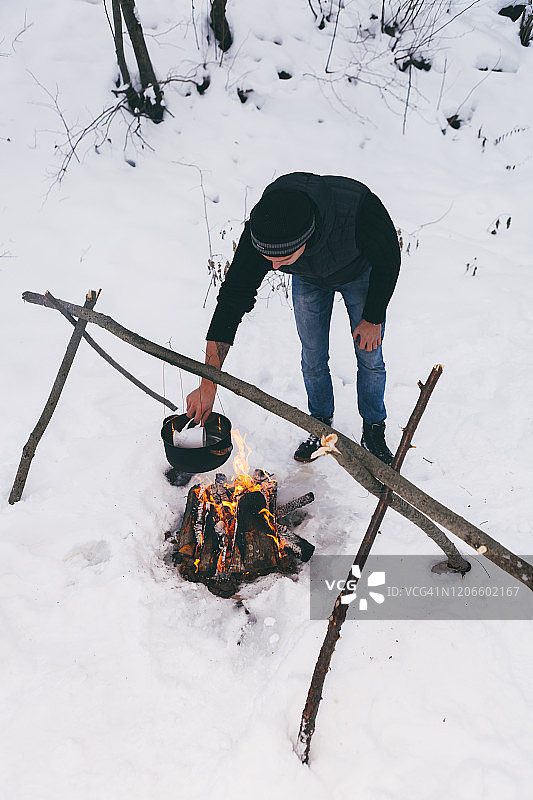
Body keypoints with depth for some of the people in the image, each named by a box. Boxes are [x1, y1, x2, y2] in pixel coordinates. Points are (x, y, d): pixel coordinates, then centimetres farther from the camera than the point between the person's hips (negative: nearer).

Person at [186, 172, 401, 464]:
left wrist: (373, 319, -16)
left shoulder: (359, 207, -46)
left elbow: (388, 260, -24)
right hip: (308, 280, 2)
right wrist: (208, 385, -33)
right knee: (313, 359, 6)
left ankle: (373, 431, 28)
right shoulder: (259, 233, -38)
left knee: (369, 358, 6)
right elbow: (232, 300, -32)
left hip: (360, 272, -1)